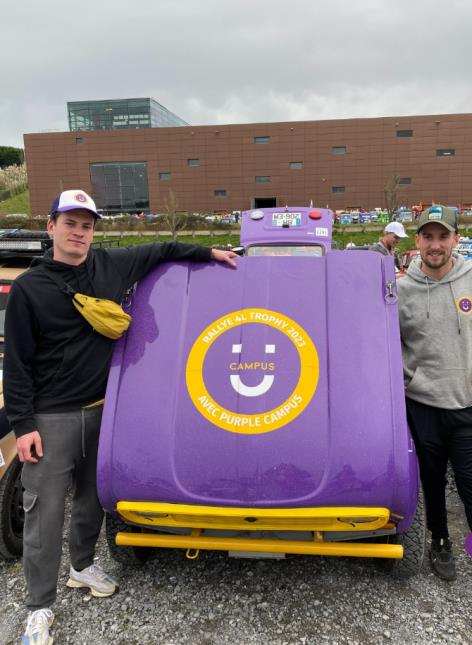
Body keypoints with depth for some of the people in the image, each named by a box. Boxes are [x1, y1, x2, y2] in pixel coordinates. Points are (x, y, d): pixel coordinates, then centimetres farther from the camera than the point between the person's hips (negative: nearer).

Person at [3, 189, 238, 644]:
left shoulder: (111, 265, 2)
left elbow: (161, 252, 18)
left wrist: (210, 253, 12)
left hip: (102, 409, 4)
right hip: (50, 417, -4)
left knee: (92, 498, 18)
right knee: (44, 510, 2)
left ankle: (82, 565, 42)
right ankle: (39, 608, 17)